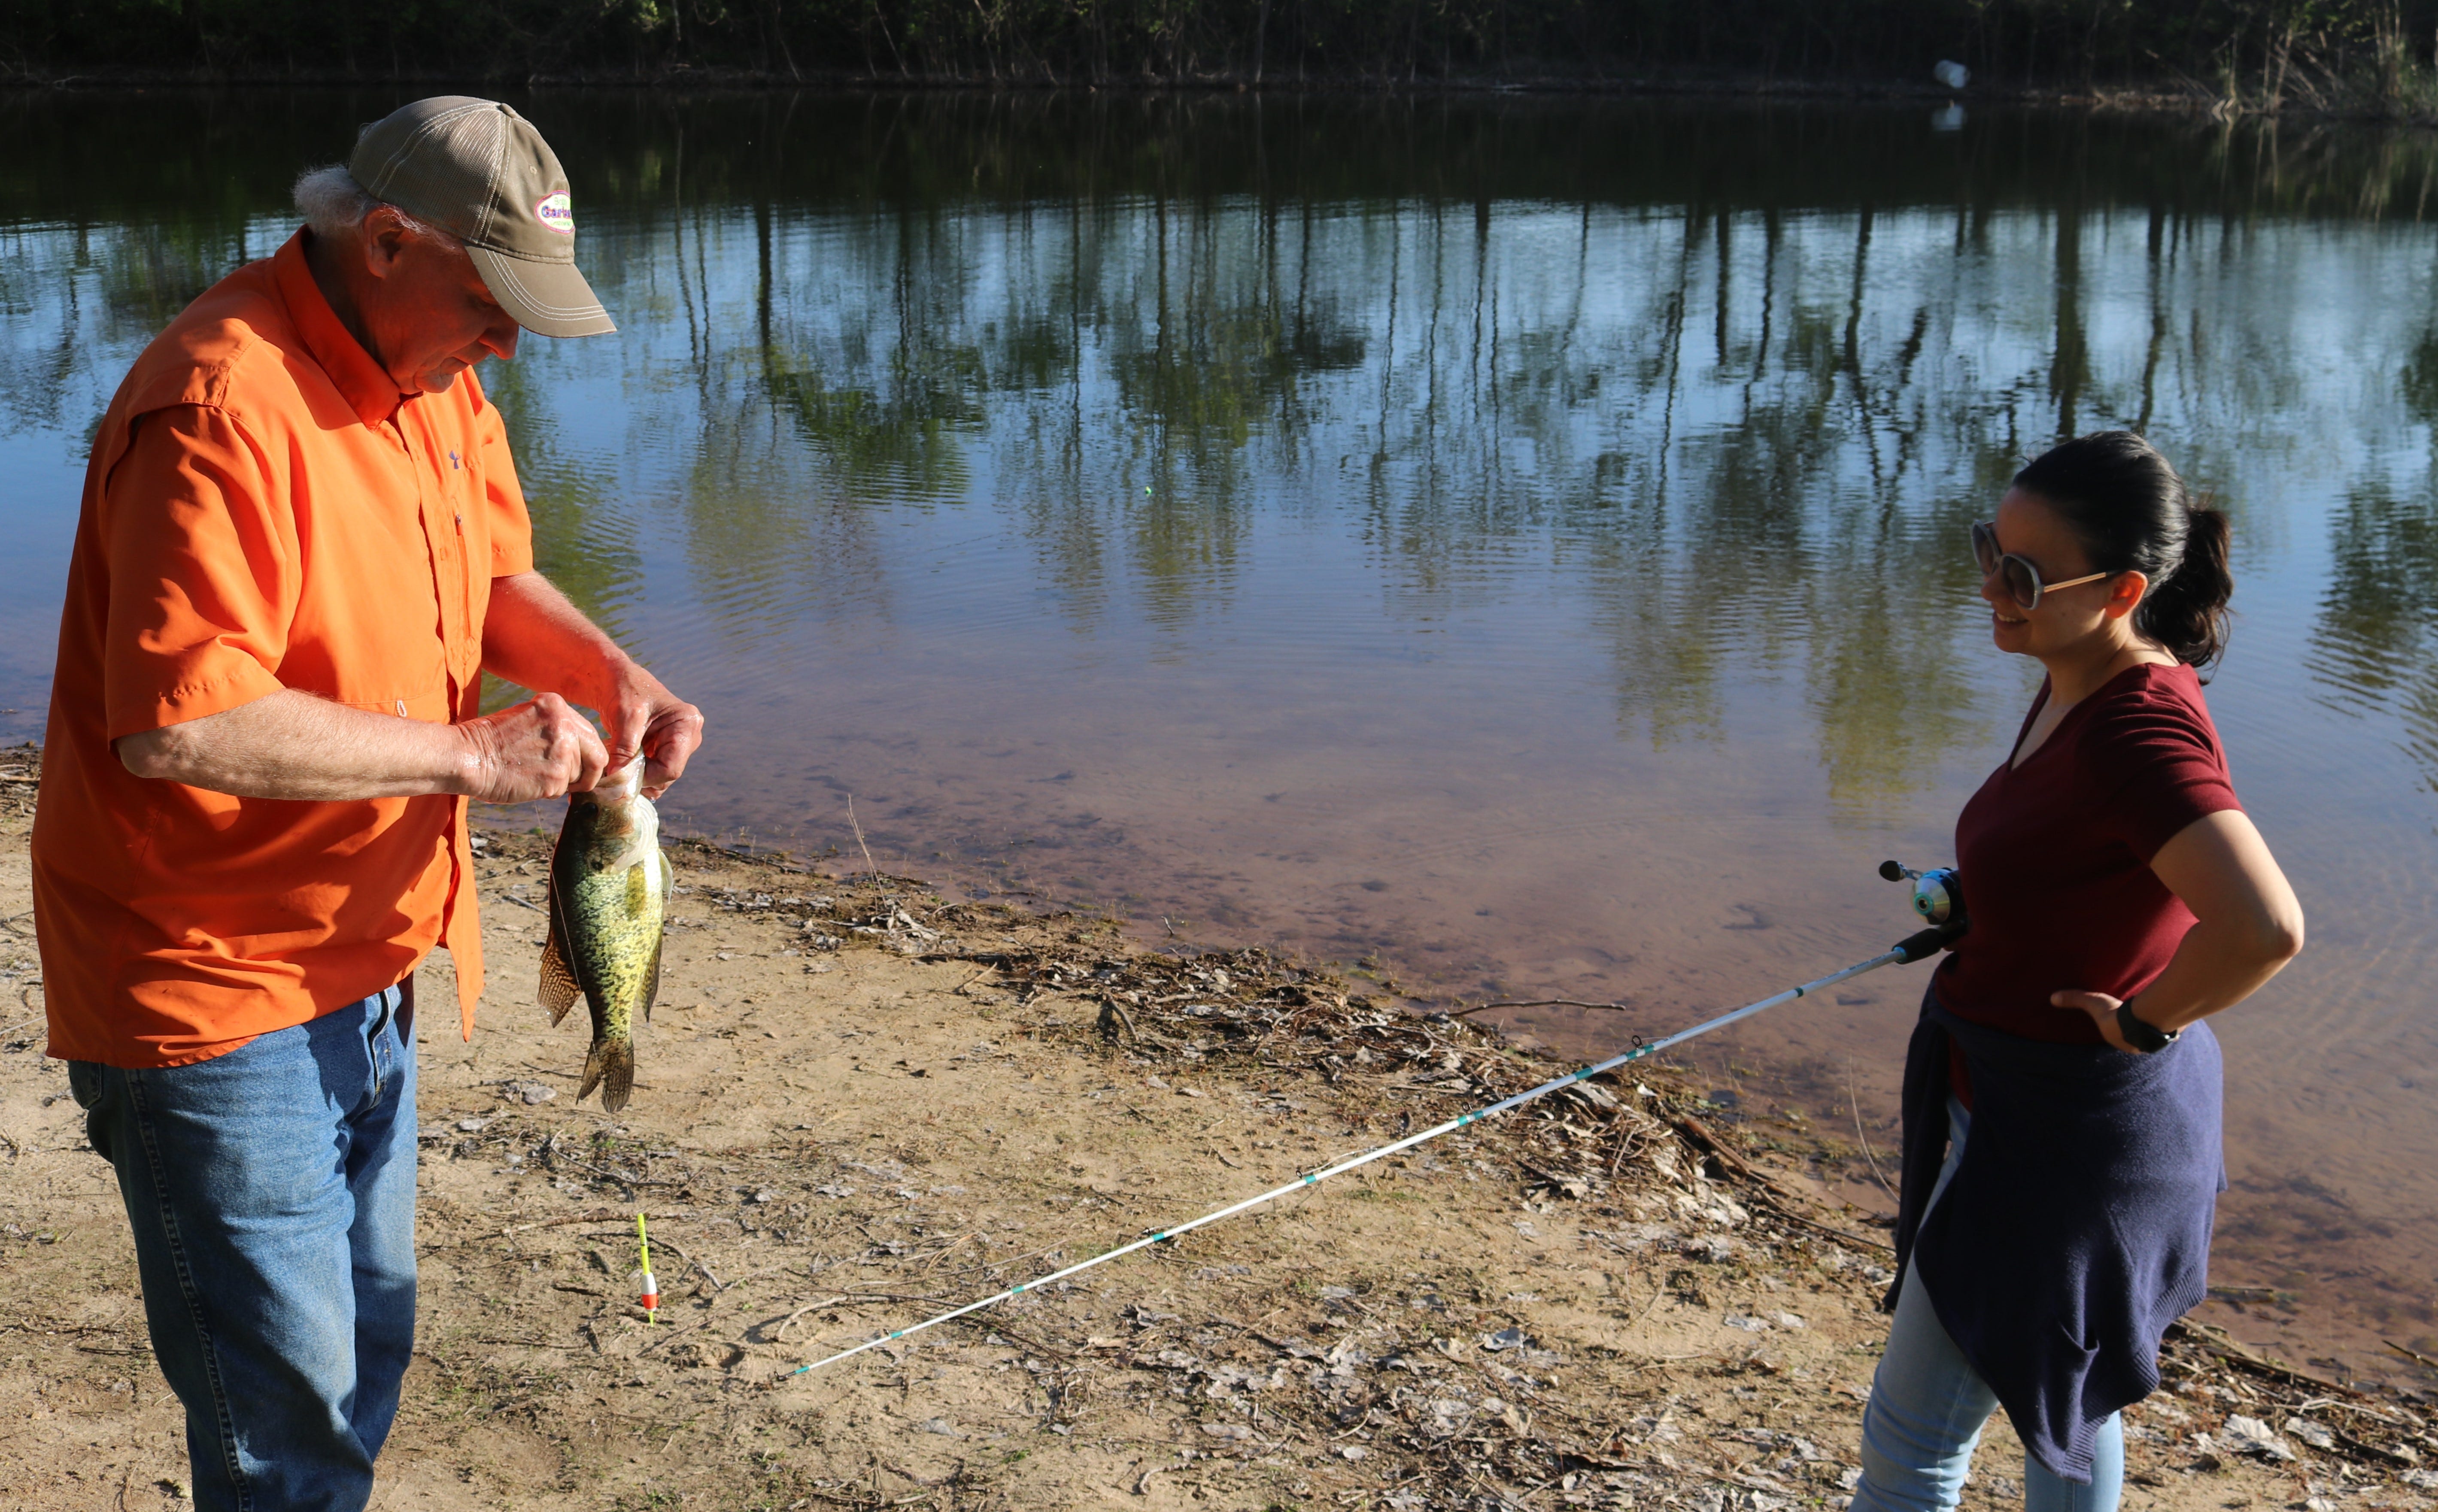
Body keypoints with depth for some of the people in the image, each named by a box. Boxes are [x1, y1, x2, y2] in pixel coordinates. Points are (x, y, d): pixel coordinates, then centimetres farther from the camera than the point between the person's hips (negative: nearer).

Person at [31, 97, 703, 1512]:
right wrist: (467, 754, -26)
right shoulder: (224, 405, -25)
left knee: (369, 1344, 22)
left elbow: (494, 574, 15)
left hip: (364, 964, 9)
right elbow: (178, 722, -33)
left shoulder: (435, 371, 5)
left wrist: (611, 672, -5)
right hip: (212, 996, -9)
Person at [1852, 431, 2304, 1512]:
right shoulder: (2079, 684, 0)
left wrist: (2150, 1019, -25)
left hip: (2067, 1128, -10)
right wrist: (1981, 897, 10)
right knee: (2063, 1391, 27)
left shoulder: (2141, 731, -29)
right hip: (2023, 1100, 10)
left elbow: (2265, 928, -42)